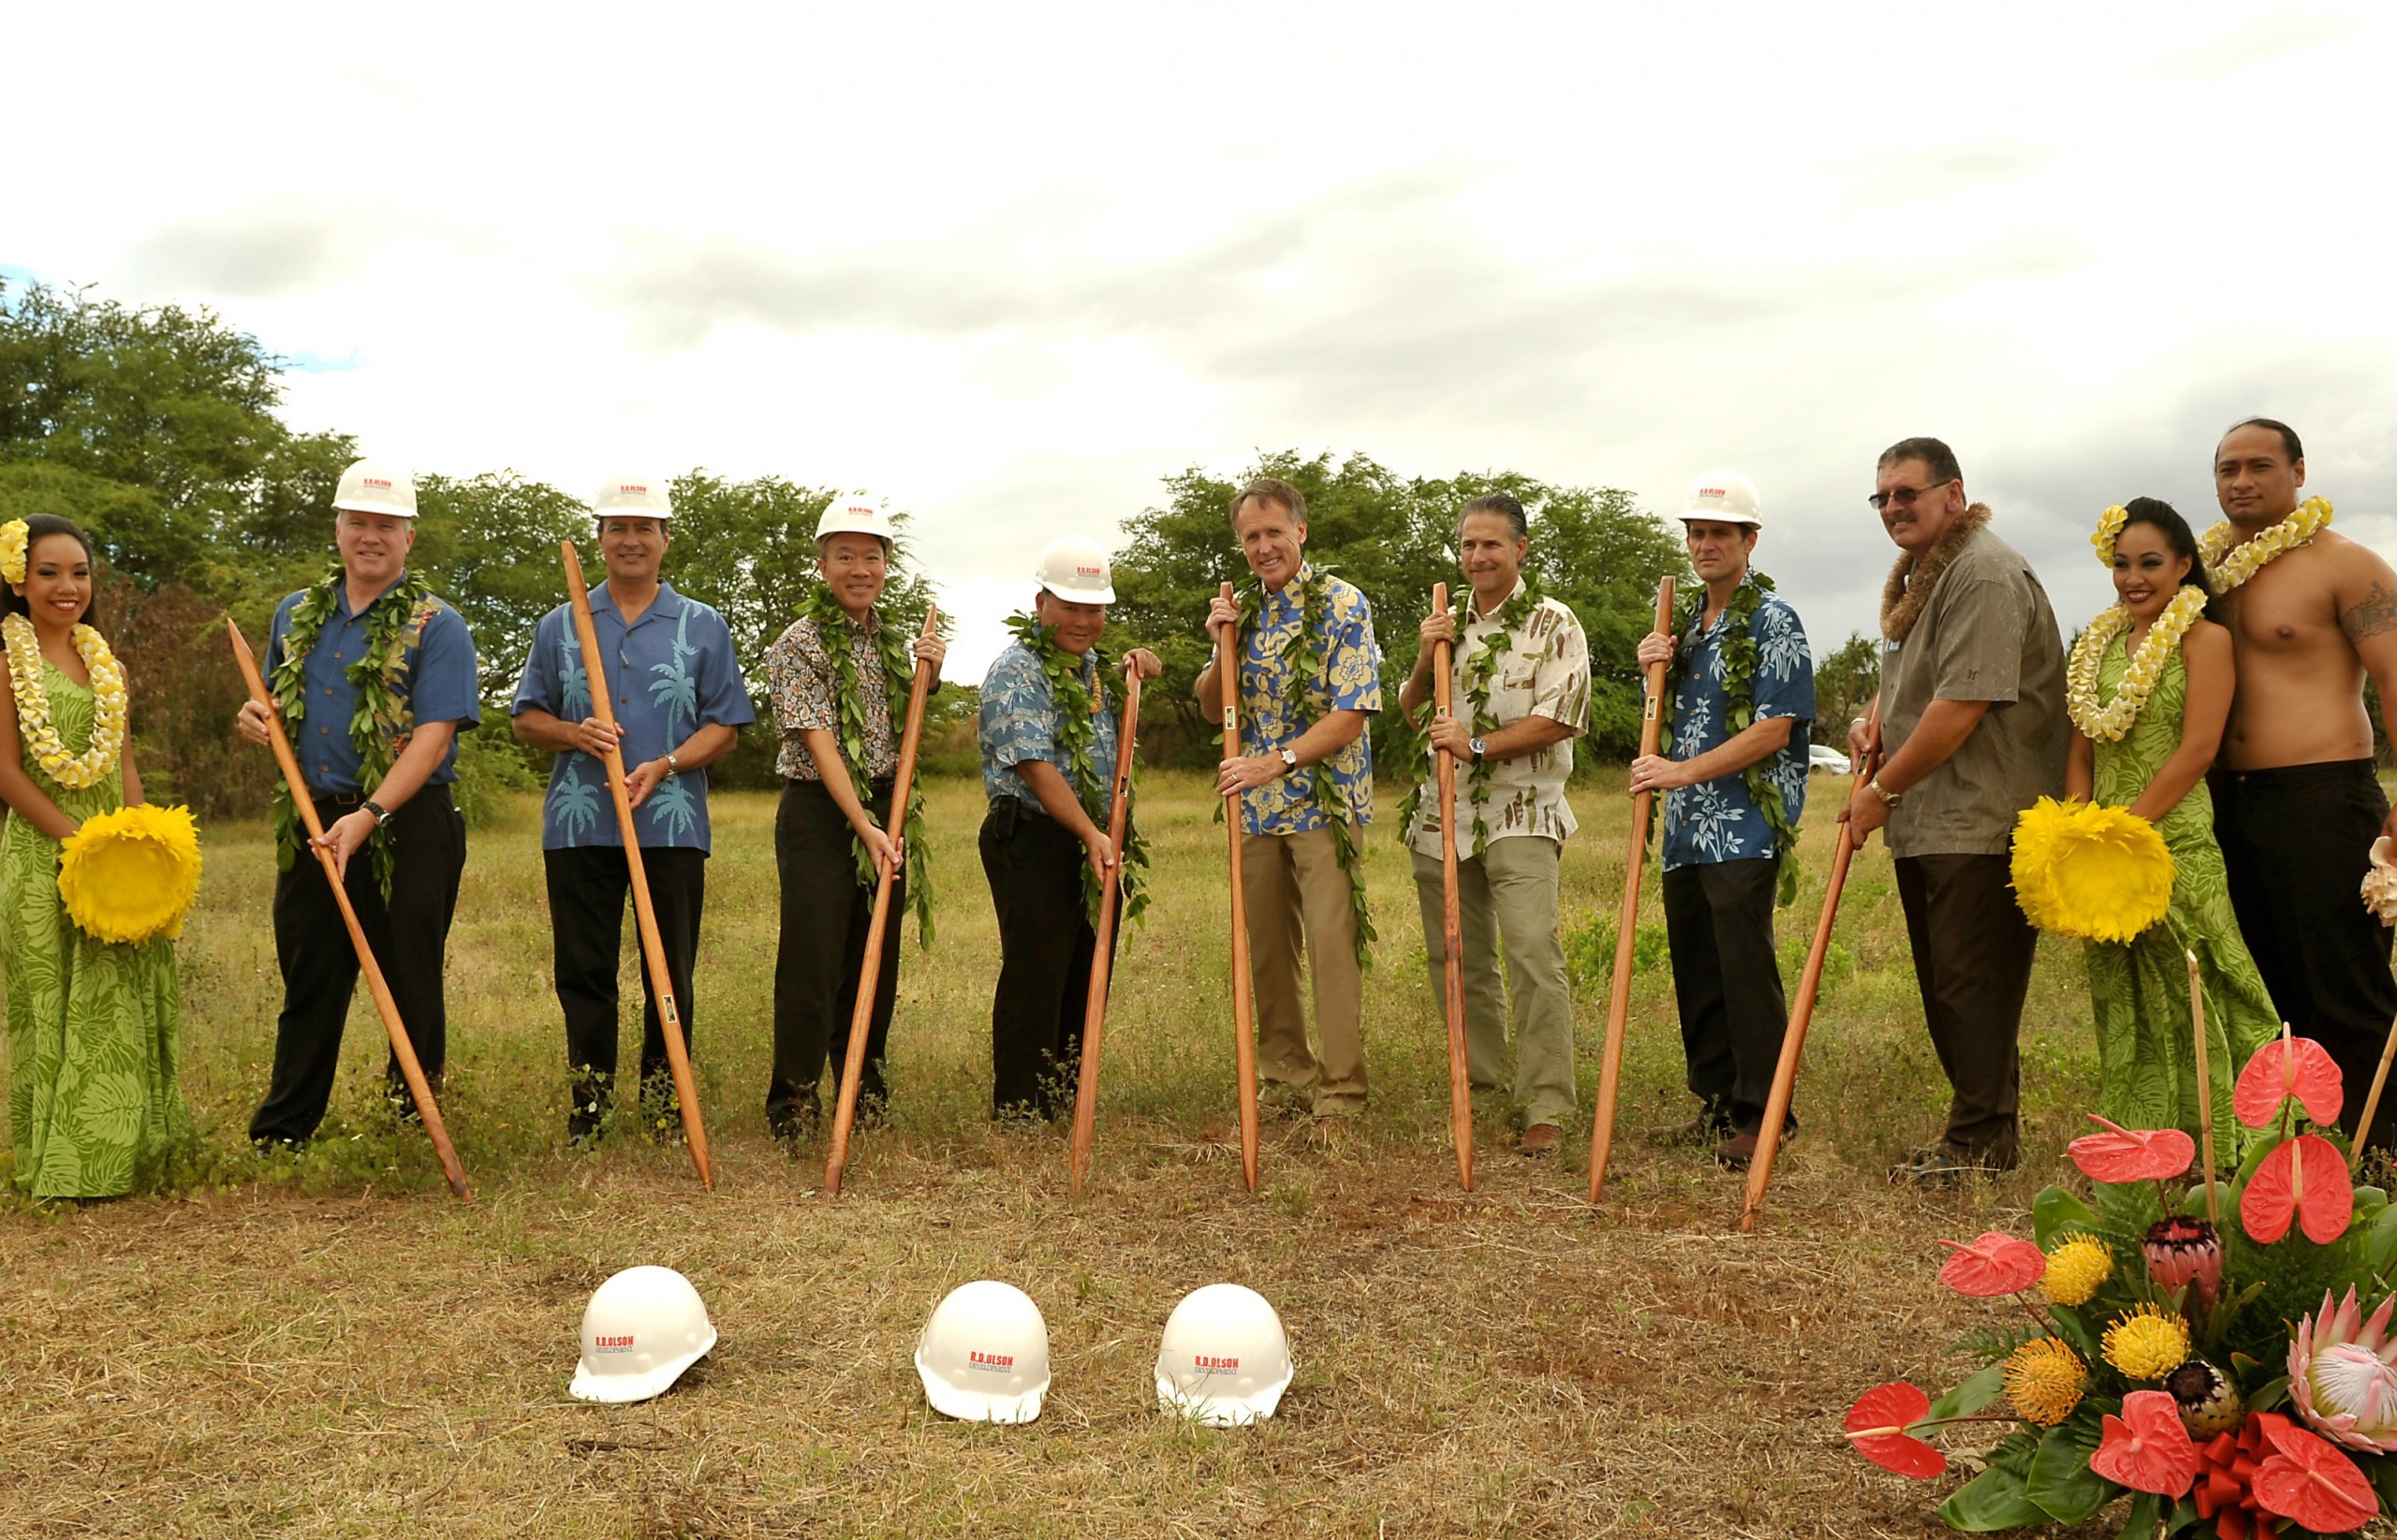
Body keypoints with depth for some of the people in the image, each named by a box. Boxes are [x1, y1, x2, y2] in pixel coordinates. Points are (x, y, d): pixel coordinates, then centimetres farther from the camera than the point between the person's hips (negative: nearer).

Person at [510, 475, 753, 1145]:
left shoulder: (703, 628, 8)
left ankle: (664, 1095, 15)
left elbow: (725, 726, 4)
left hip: (672, 825, -1)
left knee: (670, 969, 3)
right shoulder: (559, 626, 12)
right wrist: (573, 733, -9)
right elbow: (528, 717, 13)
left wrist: (666, 765, -13)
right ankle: (589, 1098, 16)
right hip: (578, 826, 1)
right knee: (582, 969, 5)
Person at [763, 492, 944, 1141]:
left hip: (886, 808, 6)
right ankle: (793, 1096, 6)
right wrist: (864, 826, -24)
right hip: (820, 813, -6)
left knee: (876, 955, 10)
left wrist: (926, 675, 2)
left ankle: (863, 1081, 24)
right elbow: (820, 744, -17)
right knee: (812, 960, -5)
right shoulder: (799, 644, -9)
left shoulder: (893, 639, 11)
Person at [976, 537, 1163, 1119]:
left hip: (1098, 845, 9)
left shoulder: (1095, 665, 15)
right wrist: (1090, 834, -30)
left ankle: (1068, 1101, 24)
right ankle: (1020, 1110, 3)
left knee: (1087, 978, 13)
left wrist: (1142, 668, 13)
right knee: (1035, 978, -5)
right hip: (1036, 843, -8)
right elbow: (1035, 767, -21)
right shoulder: (1016, 672, -11)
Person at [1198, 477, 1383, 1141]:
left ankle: (1340, 1093, 0)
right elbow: (1214, 710, 14)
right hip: (1255, 806, 5)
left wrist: (1278, 760, -24)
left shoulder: (1342, 604, -7)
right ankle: (1287, 1076, 23)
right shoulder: (1242, 610, 11)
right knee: (1267, 947, 9)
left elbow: (1350, 716, -14)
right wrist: (1223, 648, -3)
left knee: (1332, 943, -8)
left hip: (1325, 802, -5)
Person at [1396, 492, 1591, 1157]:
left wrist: (1478, 745, -18)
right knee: (1454, 958, 10)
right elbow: (1410, 709, 16)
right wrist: (1426, 658, -2)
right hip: (1442, 816, 6)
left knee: (1533, 955, -15)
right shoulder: (1448, 623, 16)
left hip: (1521, 816, -5)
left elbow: (1559, 720, -11)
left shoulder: (1553, 624, -2)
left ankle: (1546, 1110, -11)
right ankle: (1477, 1084, 25)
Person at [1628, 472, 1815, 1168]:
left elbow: (1773, 730, -15)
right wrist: (1654, 669, 5)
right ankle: (1718, 1106, 22)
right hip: (1686, 829, 8)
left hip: (1746, 828, -8)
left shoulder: (1772, 621, -7)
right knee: (1695, 973, 11)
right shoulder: (1687, 622, 17)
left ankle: (1764, 1117, 1)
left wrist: (1685, 771, -18)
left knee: (1746, 969, -8)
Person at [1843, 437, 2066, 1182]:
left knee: (1972, 985, -5)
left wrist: (1881, 790, -14)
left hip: (1980, 823, -10)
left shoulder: (1985, 574, -14)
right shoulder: (1919, 574, 18)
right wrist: (1878, 725, 10)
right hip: (1926, 824, 10)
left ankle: (1979, 1141, 6)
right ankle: (1986, 1132, 25)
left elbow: (1961, 706, -22)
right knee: (1944, 989, 14)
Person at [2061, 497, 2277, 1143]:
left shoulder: (2204, 638, -4)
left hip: (2176, 837, -6)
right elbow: (2082, 751, 10)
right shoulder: (2101, 643, 14)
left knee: (2183, 995, -4)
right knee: (2121, 1002, 10)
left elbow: (2197, 749, -12)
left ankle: (2207, 1152, 6)